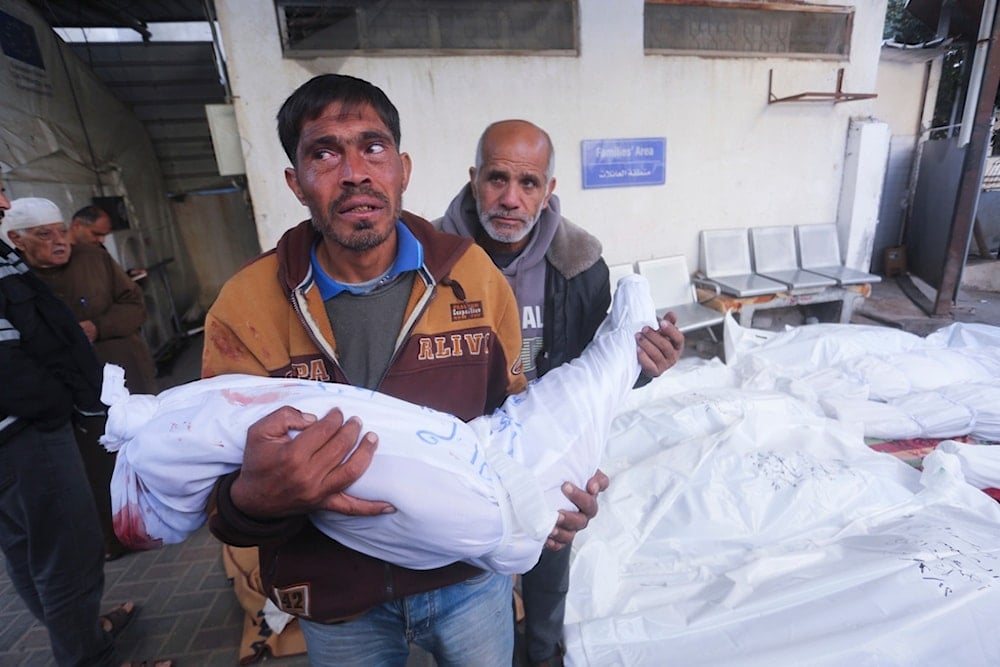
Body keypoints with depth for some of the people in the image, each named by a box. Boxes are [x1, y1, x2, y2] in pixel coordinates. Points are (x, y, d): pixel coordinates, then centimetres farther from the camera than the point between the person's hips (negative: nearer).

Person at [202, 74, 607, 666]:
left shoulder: (473, 274, -13)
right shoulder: (245, 309, -15)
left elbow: (514, 410, -1)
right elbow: (226, 502, -11)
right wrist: (255, 500, -33)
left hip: (470, 576, 1)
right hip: (336, 605, 1)